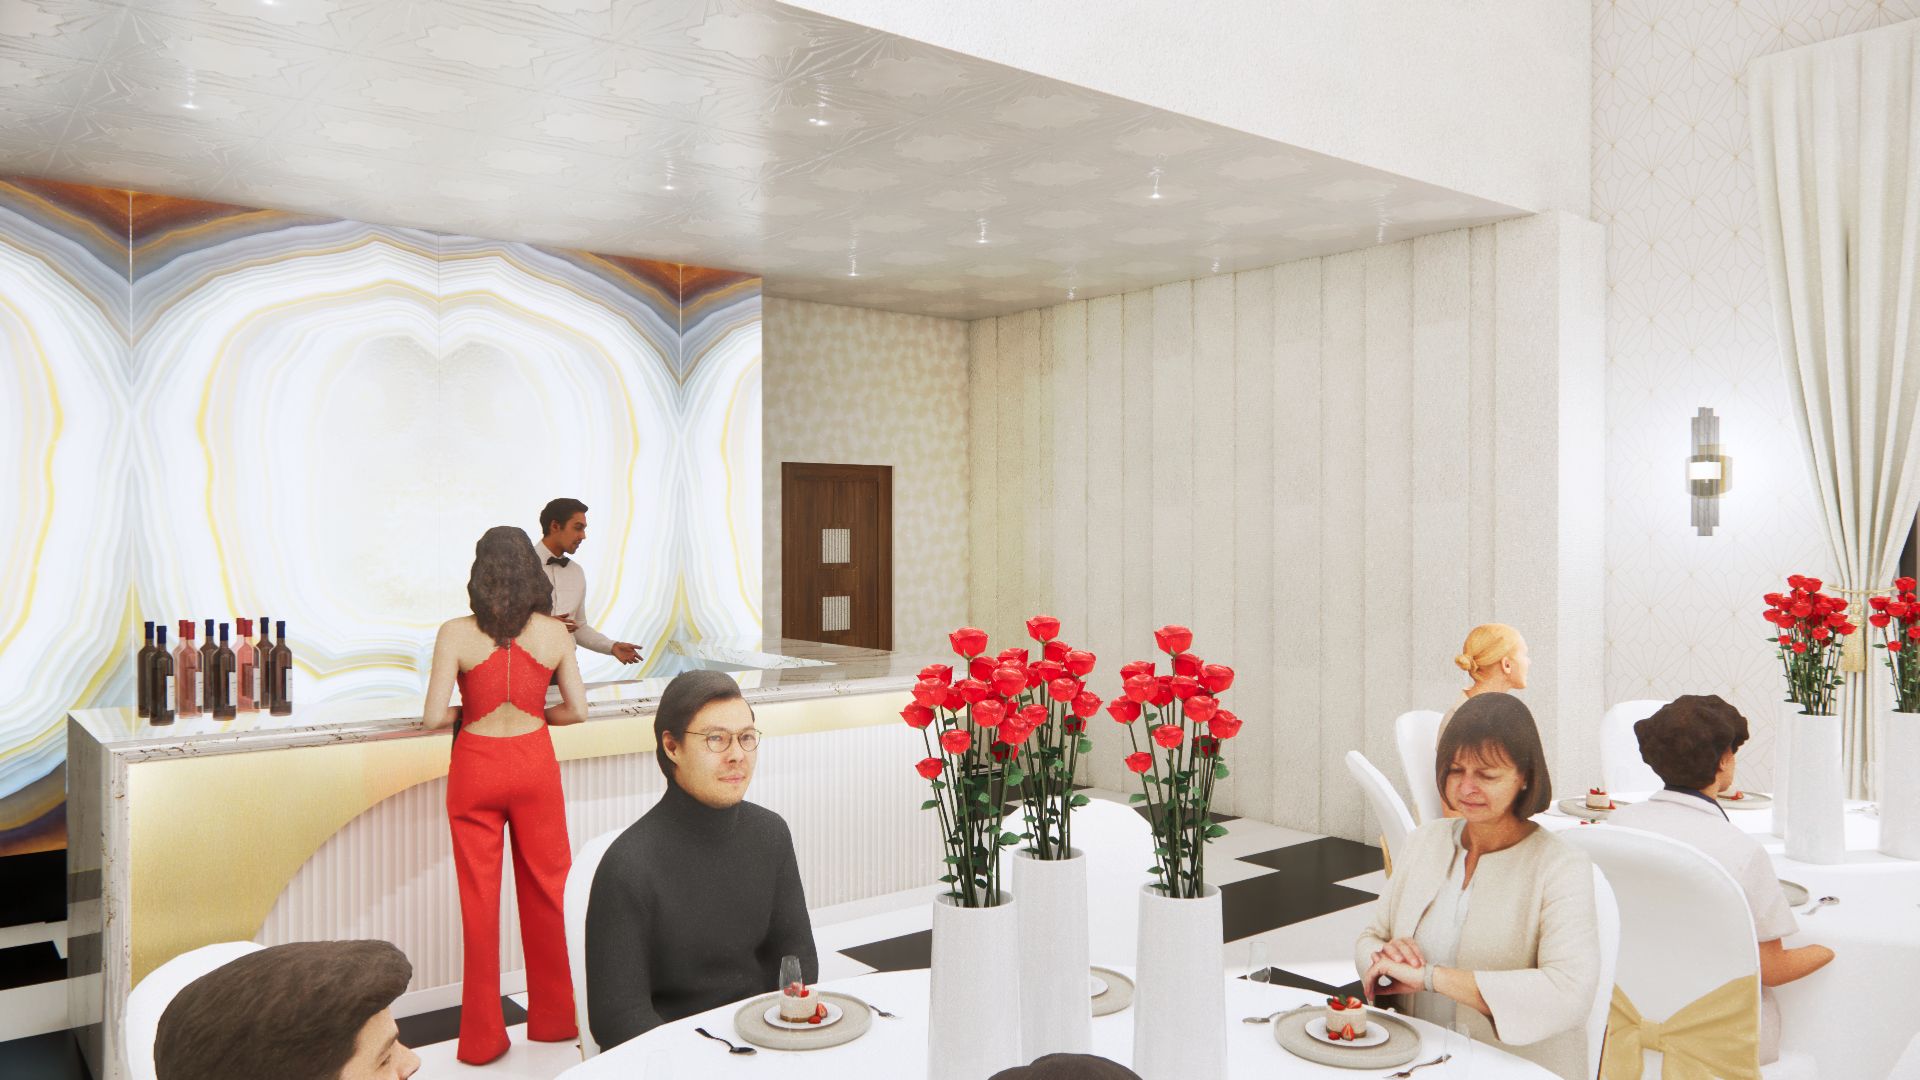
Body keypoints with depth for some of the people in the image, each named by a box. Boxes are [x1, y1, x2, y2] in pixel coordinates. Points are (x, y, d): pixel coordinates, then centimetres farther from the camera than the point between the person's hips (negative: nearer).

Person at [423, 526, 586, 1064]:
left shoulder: (456, 634, -10)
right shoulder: (555, 632, -5)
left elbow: (435, 716, -13)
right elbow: (577, 710, -2)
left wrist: (467, 712, 7)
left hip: (475, 767, -1)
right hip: (534, 763, 1)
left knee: (479, 899, 9)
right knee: (546, 891, 14)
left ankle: (482, 1035, 19)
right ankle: (554, 1018, 27)